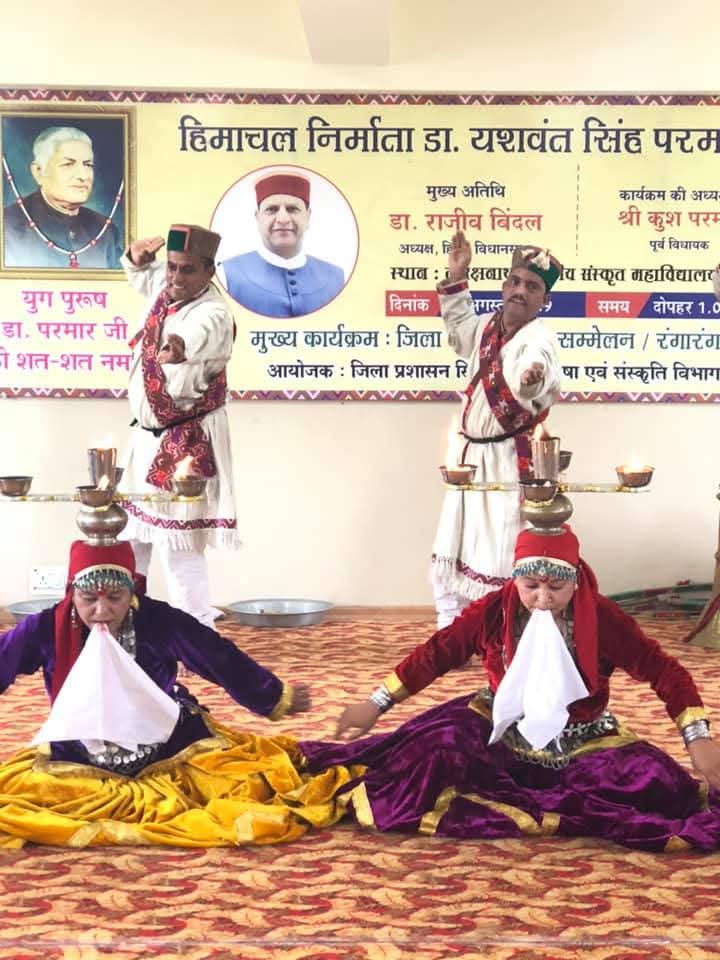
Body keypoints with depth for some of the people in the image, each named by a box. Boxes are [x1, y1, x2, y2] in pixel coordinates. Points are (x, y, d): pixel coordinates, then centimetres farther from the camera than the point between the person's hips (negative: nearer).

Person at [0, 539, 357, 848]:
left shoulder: (160, 621, -17)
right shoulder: (46, 629, -15)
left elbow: (222, 660, -7)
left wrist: (277, 698, 1)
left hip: (168, 748, -2)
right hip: (81, 760, 2)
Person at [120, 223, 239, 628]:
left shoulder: (213, 313, -24)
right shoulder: (165, 285, 0)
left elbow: (199, 334, -50)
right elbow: (141, 275, 25)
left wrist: (181, 347, -71)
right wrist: (138, 256, 4)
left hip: (188, 443, -9)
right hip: (147, 435, 9)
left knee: (179, 545, -9)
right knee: (128, 533, 20)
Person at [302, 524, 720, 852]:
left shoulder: (602, 618, -14)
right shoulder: (493, 611, -11)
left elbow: (664, 671, -8)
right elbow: (436, 654, 0)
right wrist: (377, 704, 2)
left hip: (579, 749, 1)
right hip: (501, 736, 0)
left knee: (655, 782, -25)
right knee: (437, 746, -26)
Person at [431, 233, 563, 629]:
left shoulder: (537, 338, -18)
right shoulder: (488, 325, 7)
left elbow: (534, 365, -44)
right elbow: (460, 331, 32)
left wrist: (533, 375, -68)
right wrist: (456, 278, 24)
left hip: (513, 464, -8)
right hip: (472, 458, 9)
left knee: (504, 565, -7)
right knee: (450, 560, 16)